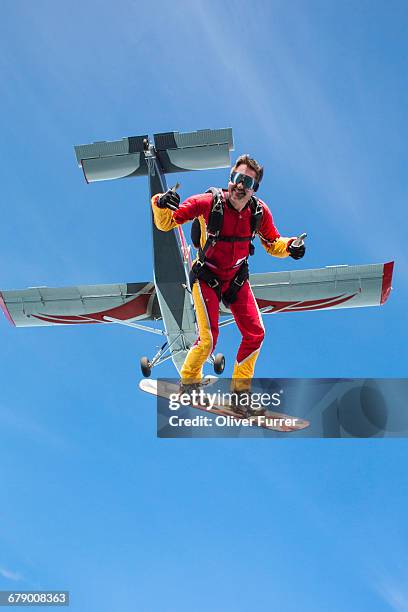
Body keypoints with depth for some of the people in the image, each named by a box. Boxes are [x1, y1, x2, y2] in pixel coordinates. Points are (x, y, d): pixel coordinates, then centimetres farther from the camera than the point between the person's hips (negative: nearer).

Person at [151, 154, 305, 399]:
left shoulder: (260, 211, -11)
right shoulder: (208, 203, -22)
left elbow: (272, 243, 5)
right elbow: (166, 224, -16)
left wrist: (289, 247, -16)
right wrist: (162, 205, -38)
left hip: (237, 278, 4)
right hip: (207, 278, -4)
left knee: (256, 334, 1)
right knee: (209, 338, -11)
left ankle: (241, 386, 21)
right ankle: (188, 380, 17)